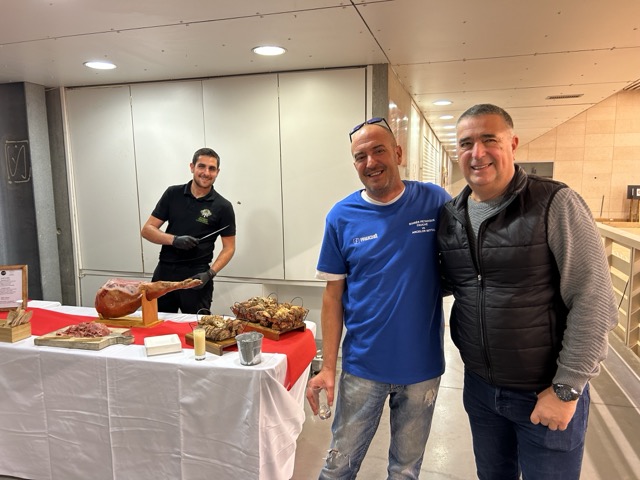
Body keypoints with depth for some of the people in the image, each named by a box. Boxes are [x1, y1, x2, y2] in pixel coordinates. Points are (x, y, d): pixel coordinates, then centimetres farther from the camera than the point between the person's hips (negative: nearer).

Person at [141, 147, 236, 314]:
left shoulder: (223, 207, -4)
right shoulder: (172, 194, 2)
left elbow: (229, 247, -1)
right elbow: (147, 229, 3)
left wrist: (210, 273, -16)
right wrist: (174, 239, -16)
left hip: (196, 276, -2)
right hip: (164, 271, 3)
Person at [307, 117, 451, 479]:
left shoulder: (435, 202, -7)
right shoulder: (342, 216, -6)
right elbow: (333, 295, -3)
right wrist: (328, 367, -4)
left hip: (422, 366, 1)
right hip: (362, 366, 0)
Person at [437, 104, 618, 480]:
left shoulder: (556, 205, -16)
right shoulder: (451, 216, 0)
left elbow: (594, 301, -16)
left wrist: (567, 388, -16)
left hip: (546, 392, -4)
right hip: (478, 385, 5)